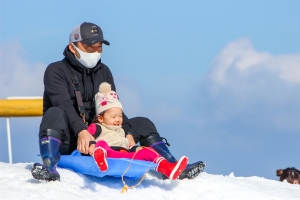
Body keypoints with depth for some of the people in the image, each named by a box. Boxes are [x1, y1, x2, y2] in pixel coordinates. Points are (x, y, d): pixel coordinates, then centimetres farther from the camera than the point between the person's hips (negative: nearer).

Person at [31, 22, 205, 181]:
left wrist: (128, 132, -16)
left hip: (96, 137, 6)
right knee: (55, 113, -36)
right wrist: (81, 131, -38)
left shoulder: (104, 72, 14)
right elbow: (64, 105, -21)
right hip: (67, 140, -5)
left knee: (142, 123, -3)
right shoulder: (56, 71, -4)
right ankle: (49, 168, -56)